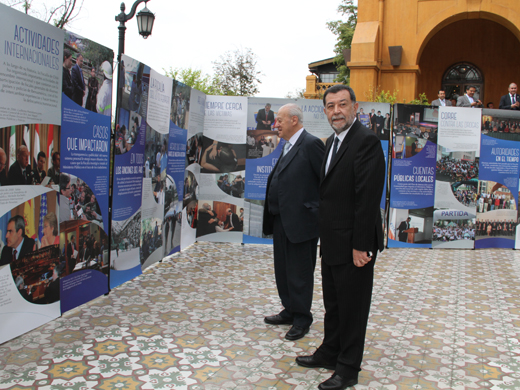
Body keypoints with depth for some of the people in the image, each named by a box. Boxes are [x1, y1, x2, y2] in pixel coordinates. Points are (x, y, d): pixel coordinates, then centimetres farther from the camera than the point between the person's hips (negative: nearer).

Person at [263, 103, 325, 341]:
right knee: (283, 270, 19)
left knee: (299, 273, 3)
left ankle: (302, 319, 19)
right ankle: (290, 311, 34)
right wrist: (272, 215, 14)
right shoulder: (288, 146, 15)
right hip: (281, 220, 9)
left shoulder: (310, 144, -13)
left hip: (300, 221, -9)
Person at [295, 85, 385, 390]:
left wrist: (361, 246, -23)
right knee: (333, 304, 21)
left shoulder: (367, 141, -17)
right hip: (332, 242, 9)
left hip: (353, 244, -9)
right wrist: (325, 234, 13)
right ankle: (330, 353, 38)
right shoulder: (332, 141, 13)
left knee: (352, 307, 6)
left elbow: (368, 198, -22)